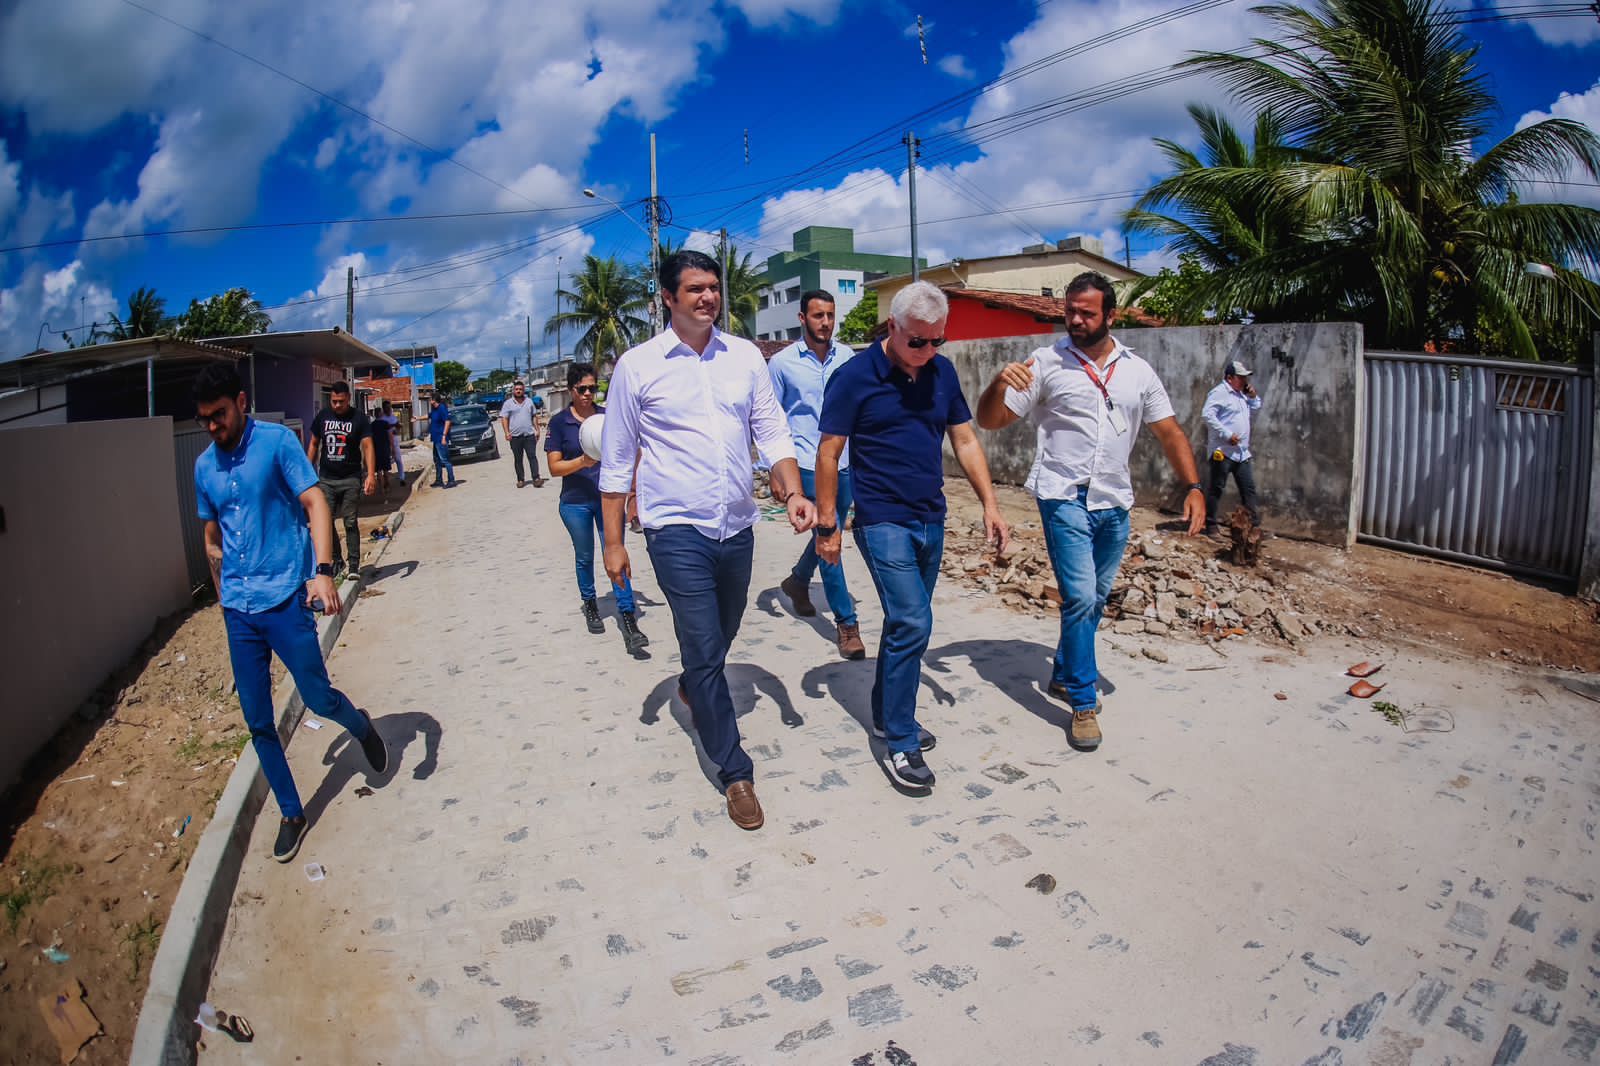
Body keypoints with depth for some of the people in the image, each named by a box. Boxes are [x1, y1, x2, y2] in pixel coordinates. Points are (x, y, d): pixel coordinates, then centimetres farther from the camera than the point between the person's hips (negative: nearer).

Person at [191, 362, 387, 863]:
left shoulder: (277, 442, -6)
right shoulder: (205, 465, 10)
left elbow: (315, 503, -15)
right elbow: (213, 541, 19)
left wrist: (323, 570, -28)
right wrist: (225, 598, 21)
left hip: (284, 597, -5)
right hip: (238, 610, 5)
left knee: (318, 698, -1)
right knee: (258, 723, 8)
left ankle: (361, 726, 34)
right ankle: (291, 813, 24)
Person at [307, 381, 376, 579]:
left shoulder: (359, 419, -4)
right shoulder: (322, 416, 6)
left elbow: (367, 446, -11)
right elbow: (313, 444, 14)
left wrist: (371, 474, -22)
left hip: (351, 479, -3)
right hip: (326, 479, 3)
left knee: (350, 522, -1)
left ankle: (354, 563, 6)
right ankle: (337, 561, 15)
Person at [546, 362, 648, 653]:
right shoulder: (559, 422, -4)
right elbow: (554, 467, -8)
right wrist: (582, 461, -24)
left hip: (608, 498, 0)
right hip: (576, 502, 0)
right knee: (584, 558, 15)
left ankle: (629, 622, -9)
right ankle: (590, 605, 38)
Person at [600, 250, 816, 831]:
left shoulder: (745, 356, 4)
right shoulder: (637, 366, -4)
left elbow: (773, 432, 4)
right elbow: (616, 461, 0)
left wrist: (793, 491, -14)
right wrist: (613, 541, -1)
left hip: (737, 527, 4)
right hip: (677, 531, -4)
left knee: (721, 637, 22)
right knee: (705, 650, -6)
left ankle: (692, 688, 56)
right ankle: (735, 771, 9)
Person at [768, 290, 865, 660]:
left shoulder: (847, 357, 5)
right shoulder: (782, 362, -3)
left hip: (845, 464, 5)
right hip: (808, 465, -4)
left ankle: (798, 580, 45)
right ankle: (846, 623, -1)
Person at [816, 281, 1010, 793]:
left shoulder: (942, 371, 5)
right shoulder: (855, 377, -10)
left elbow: (965, 440, 10)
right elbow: (828, 453, -7)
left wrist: (989, 504, 3)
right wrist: (826, 524, -7)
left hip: (930, 520, 6)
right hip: (882, 520, -6)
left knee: (906, 622, 14)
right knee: (912, 622, -12)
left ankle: (887, 717, 31)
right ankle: (900, 746, 0)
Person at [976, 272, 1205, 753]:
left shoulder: (1137, 370, 7)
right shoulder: (1046, 363, -4)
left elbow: (1169, 432, 9)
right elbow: (990, 420, -6)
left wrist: (1193, 487, -4)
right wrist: (1000, 383, -27)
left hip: (1114, 504, 5)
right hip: (1065, 498, -4)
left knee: (1094, 600, 15)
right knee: (1080, 597, -12)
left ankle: (1065, 676, 36)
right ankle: (1084, 703, 4)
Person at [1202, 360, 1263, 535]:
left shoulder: (1241, 394, 18)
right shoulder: (1220, 392, -11)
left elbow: (1256, 406, 31)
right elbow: (1209, 415, -22)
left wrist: (1252, 396, 10)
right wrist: (1227, 435, -23)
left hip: (1242, 452, 9)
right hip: (1223, 451, -9)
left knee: (1249, 488, 8)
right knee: (1216, 488, -2)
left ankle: (1254, 524, 12)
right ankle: (1210, 525, 5)